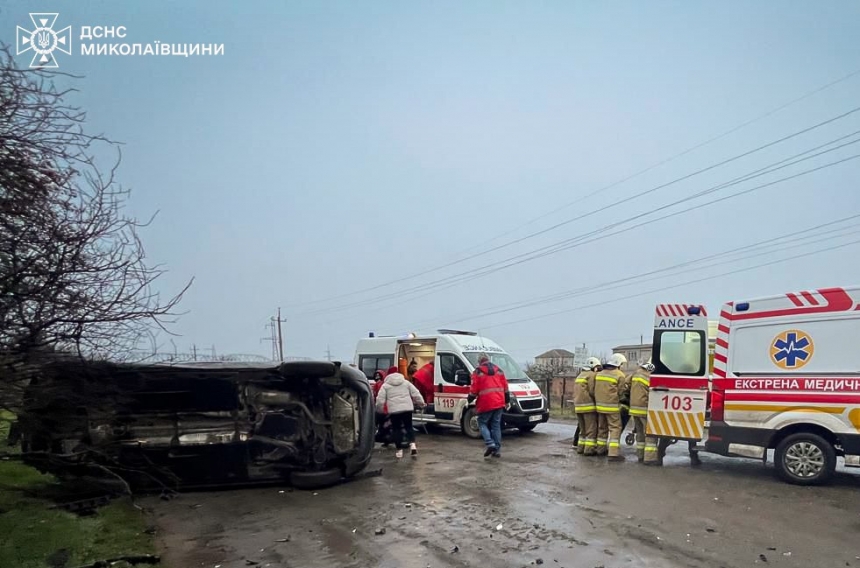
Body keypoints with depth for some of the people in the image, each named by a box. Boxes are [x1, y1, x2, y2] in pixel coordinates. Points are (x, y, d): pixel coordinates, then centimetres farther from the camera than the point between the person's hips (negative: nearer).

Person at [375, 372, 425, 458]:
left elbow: (380, 400, 2)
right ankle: (412, 444, -6)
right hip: (407, 408, 2)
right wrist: (421, 403, 18)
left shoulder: (385, 385, 9)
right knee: (409, 426, 13)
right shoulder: (406, 382, 16)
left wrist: (379, 410, 16)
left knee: (397, 429, 9)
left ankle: (399, 450, 11)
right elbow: (416, 394, 10)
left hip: (394, 410, -2)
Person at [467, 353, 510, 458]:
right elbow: (505, 386, 13)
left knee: (483, 423, 9)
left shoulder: (478, 372, -3)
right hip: (499, 403, 5)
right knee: (496, 425, 11)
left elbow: (474, 389, -5)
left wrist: (470, 399, 11)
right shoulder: (499, 370, 13)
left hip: (486, 404, -5)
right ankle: (497, 449, 10)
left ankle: (490, 443, -9)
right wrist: (507, 400, 21)